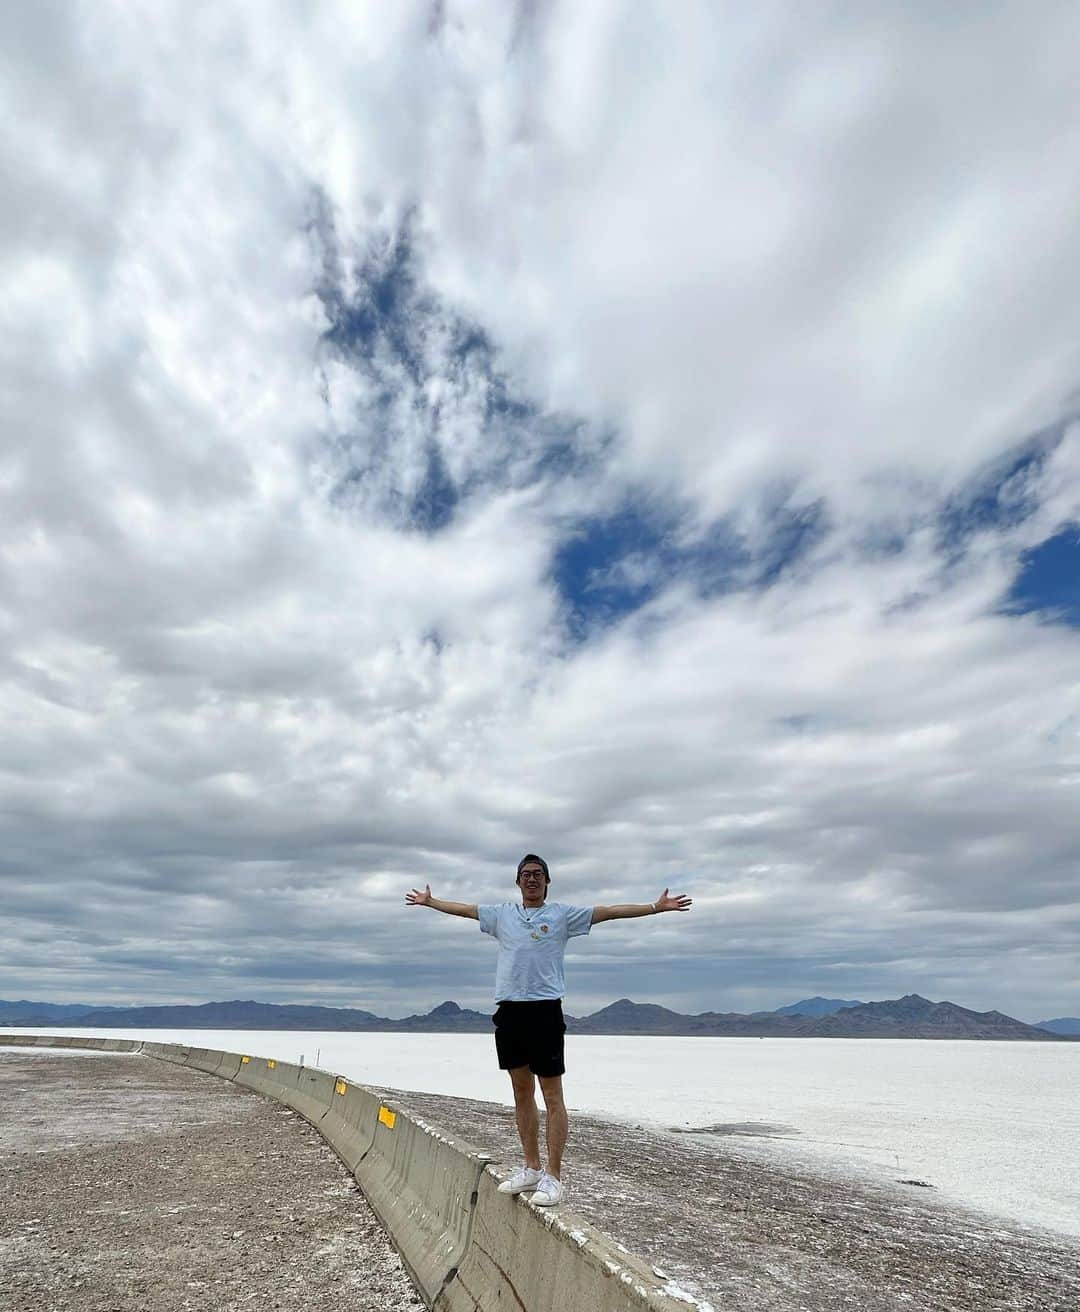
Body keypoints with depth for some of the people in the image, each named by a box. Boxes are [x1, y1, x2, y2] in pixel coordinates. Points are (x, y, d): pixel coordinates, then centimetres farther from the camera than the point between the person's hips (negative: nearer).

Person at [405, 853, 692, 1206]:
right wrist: (428, 900, 30)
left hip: (544, 1011, -4)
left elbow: (609, 911, -5)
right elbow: (463, 908, 22)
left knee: (552, 1096, 0)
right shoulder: (502, 914, 12)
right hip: (508, 1011, 5)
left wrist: (656, 907, -11)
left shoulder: (563, 914, 1)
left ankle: (553, 1177, 9)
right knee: (522, 1092, 15)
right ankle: (531, 1168, 27)